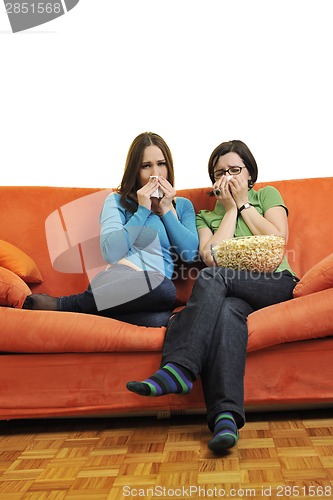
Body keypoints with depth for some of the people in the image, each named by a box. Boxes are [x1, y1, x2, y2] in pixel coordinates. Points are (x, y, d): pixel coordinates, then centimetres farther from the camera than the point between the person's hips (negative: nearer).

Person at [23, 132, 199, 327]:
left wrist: (167, 210, 4)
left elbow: (190, 254, 4)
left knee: (159, 319, -38)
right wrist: (143, 209, -1)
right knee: (162, 287, -39)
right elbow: (111, 253, -5)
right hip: (120, 279, -2)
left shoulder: (183, 205, 21)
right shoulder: (117, 201, 12)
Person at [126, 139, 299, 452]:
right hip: (235, 293, 1)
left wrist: (244, 203, 6)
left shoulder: (267, 195, 22)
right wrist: (230, 209, 7)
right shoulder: (205, 216, 24)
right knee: (227, 310, -37)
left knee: (213, 278, -30)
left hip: (276, 283, -1)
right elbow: (211, 256, 2)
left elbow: (278, 239, 3)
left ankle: (178, 368, -39)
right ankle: (226, 416, -45)